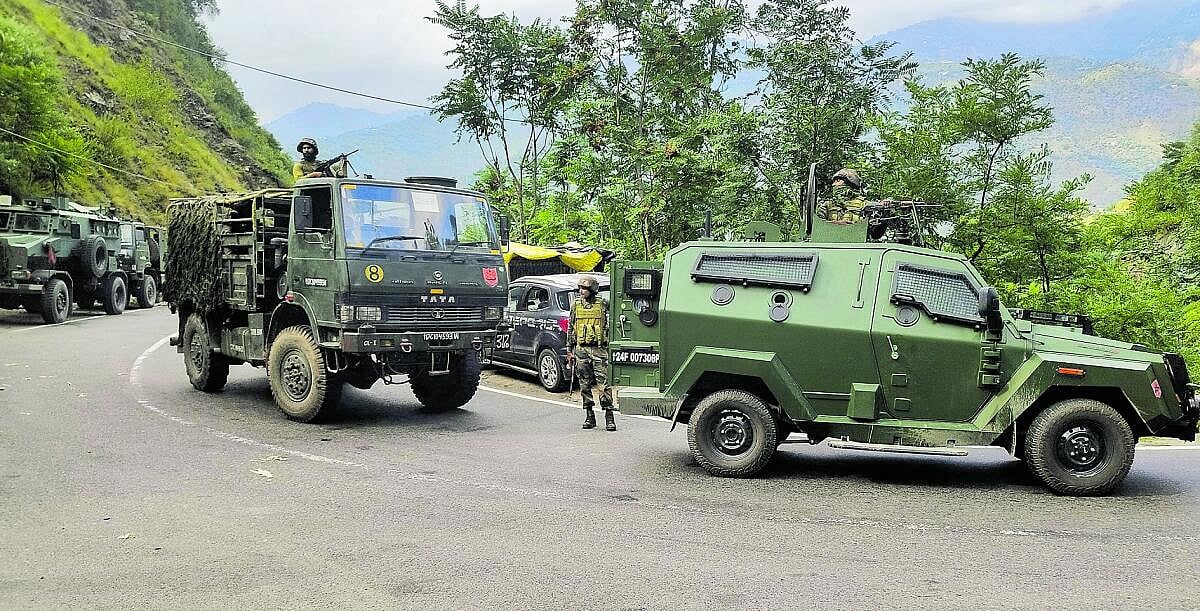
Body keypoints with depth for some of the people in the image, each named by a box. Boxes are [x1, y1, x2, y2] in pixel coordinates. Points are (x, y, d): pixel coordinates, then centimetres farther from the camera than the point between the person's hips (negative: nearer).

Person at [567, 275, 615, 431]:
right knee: (585, 385, 6)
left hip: (599, 349, -3)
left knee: (604, 384, -7)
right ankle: (589, 415, 15)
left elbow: (610, 327, 4)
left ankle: (609, 417, -4)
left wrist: (611, 348, 0)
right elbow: (570, 329, 15)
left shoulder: (603, 305, 1)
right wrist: (569, 350, 12)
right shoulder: (576, 305, 10)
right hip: (581, 350, 3)